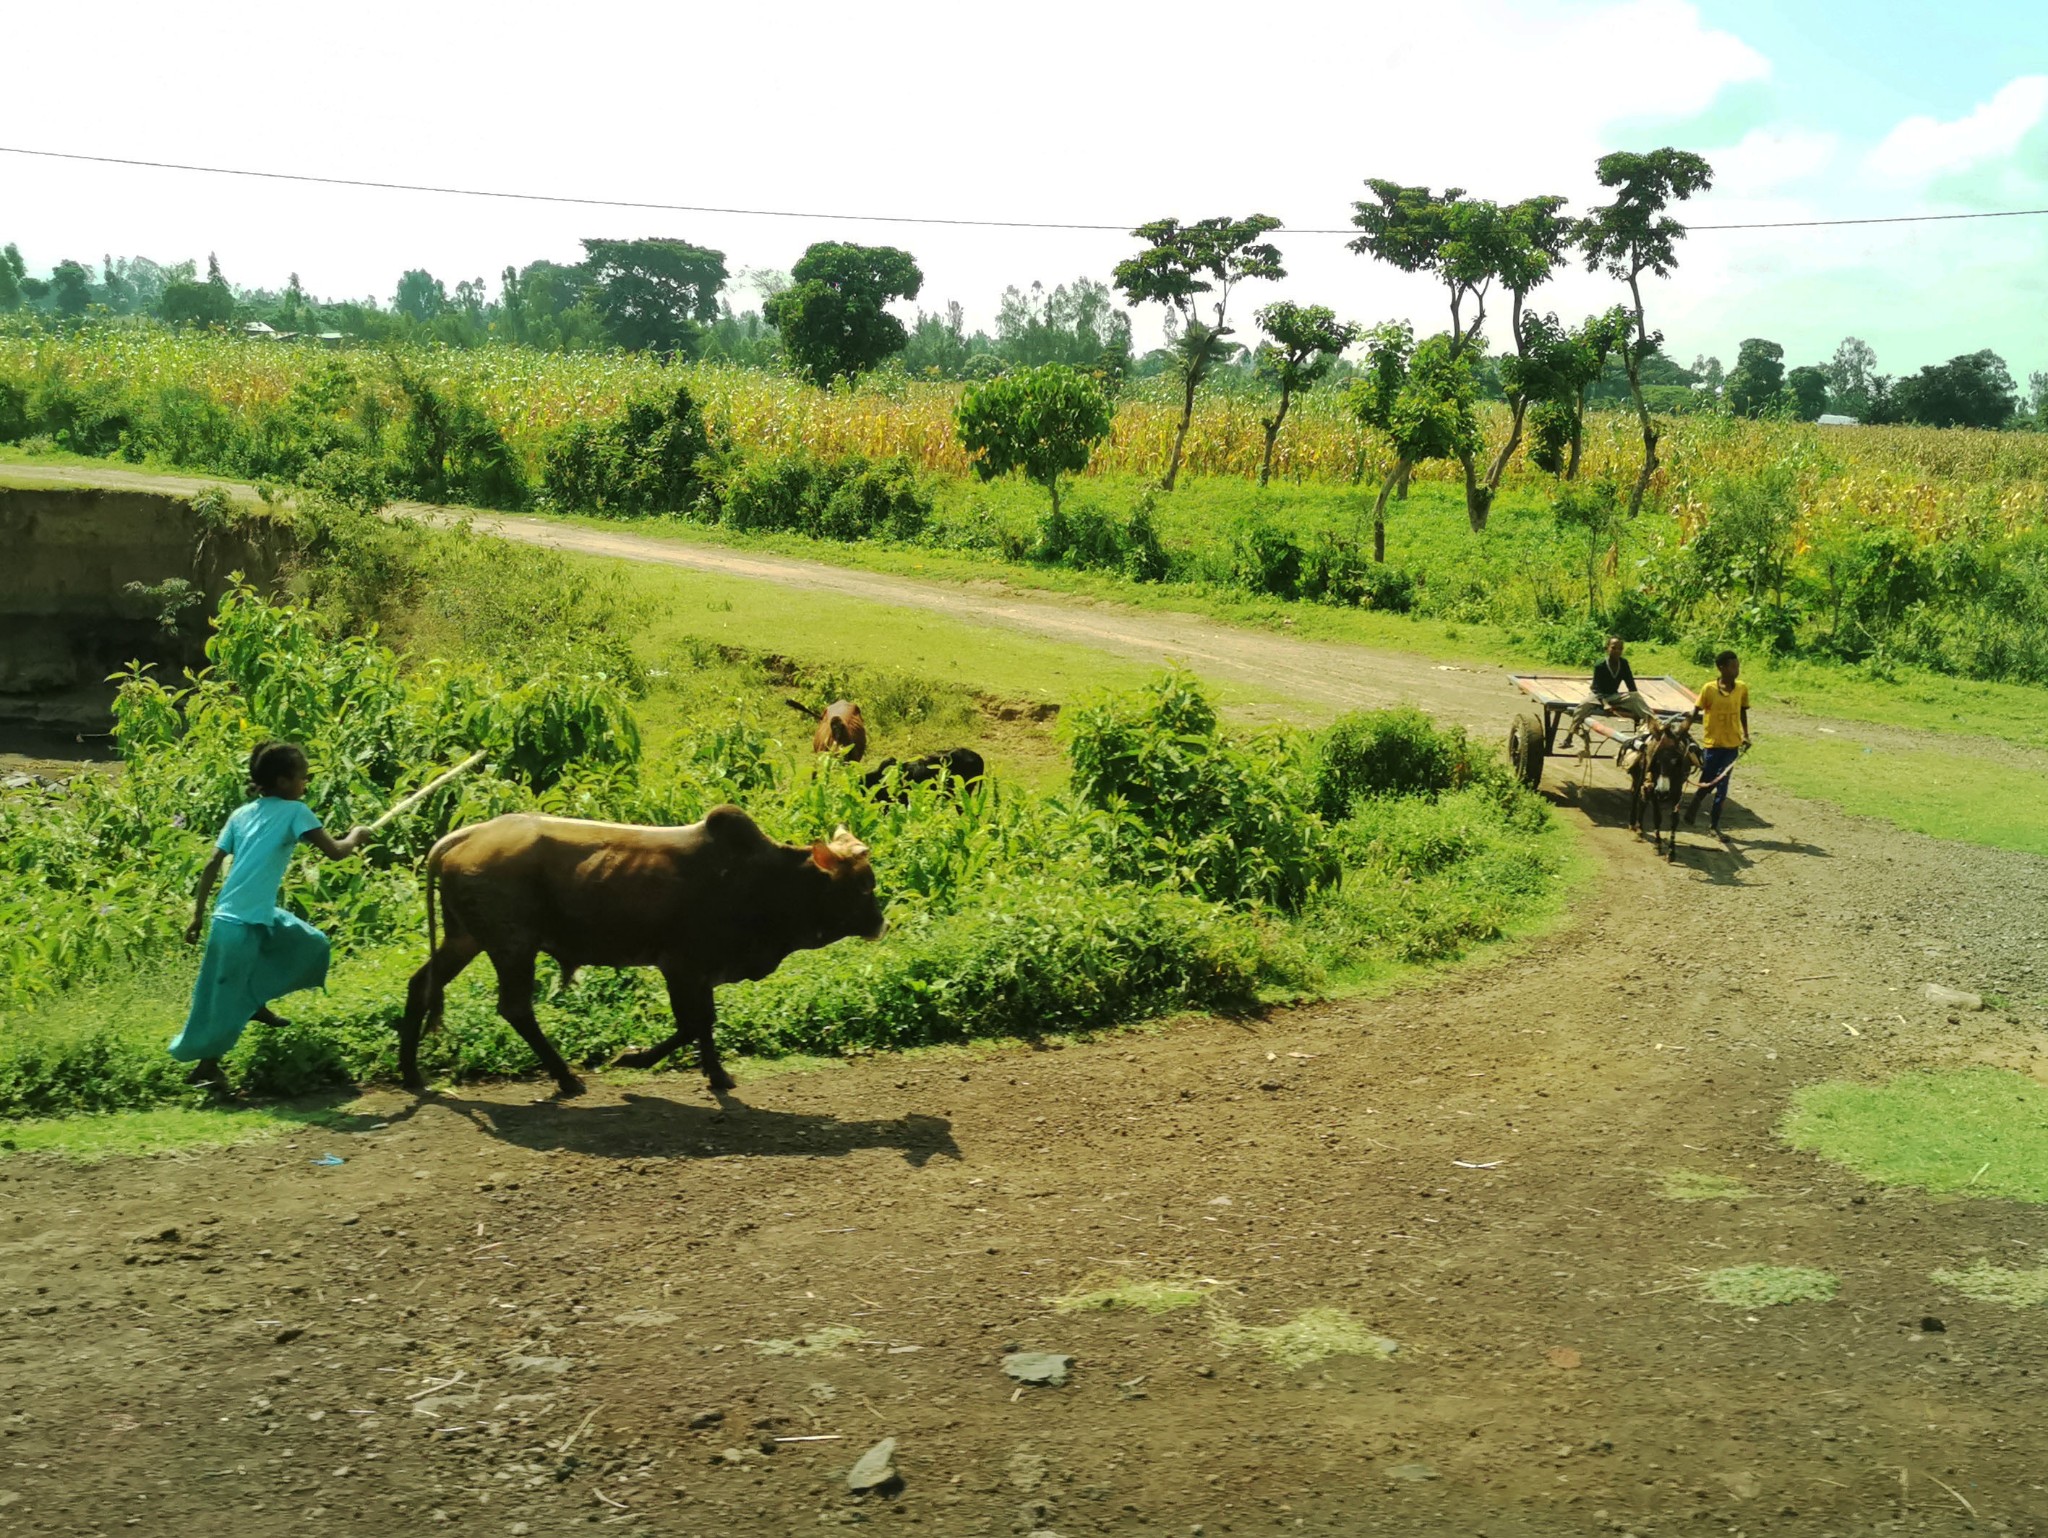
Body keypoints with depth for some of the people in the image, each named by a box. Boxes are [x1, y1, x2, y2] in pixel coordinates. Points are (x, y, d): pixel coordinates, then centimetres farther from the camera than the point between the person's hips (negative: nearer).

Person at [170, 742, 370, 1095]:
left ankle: (256, 1002, 26)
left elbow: (212, 865, 8)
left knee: (310, 945, 20)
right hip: (240, 923, -8)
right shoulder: (294, 811, -9)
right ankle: (206, 1064, 15)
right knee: (225, 997, 4)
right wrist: (356, 836, 7)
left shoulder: (242, 813, 11)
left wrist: (198, 915, 12)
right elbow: (335, 852, -14)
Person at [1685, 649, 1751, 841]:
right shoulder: (1709, 689, -11)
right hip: (1713, 743, -2)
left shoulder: (1742, 688, -1)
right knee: (1708, 782, 4)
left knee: (1722, 785, 5)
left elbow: (1743, 712, 11)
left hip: (1732, 744, 2)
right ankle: (1694, 804, 37)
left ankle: (1715, 824, 15)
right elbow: (1695, 712, -4)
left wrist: (1746, 735, 2)